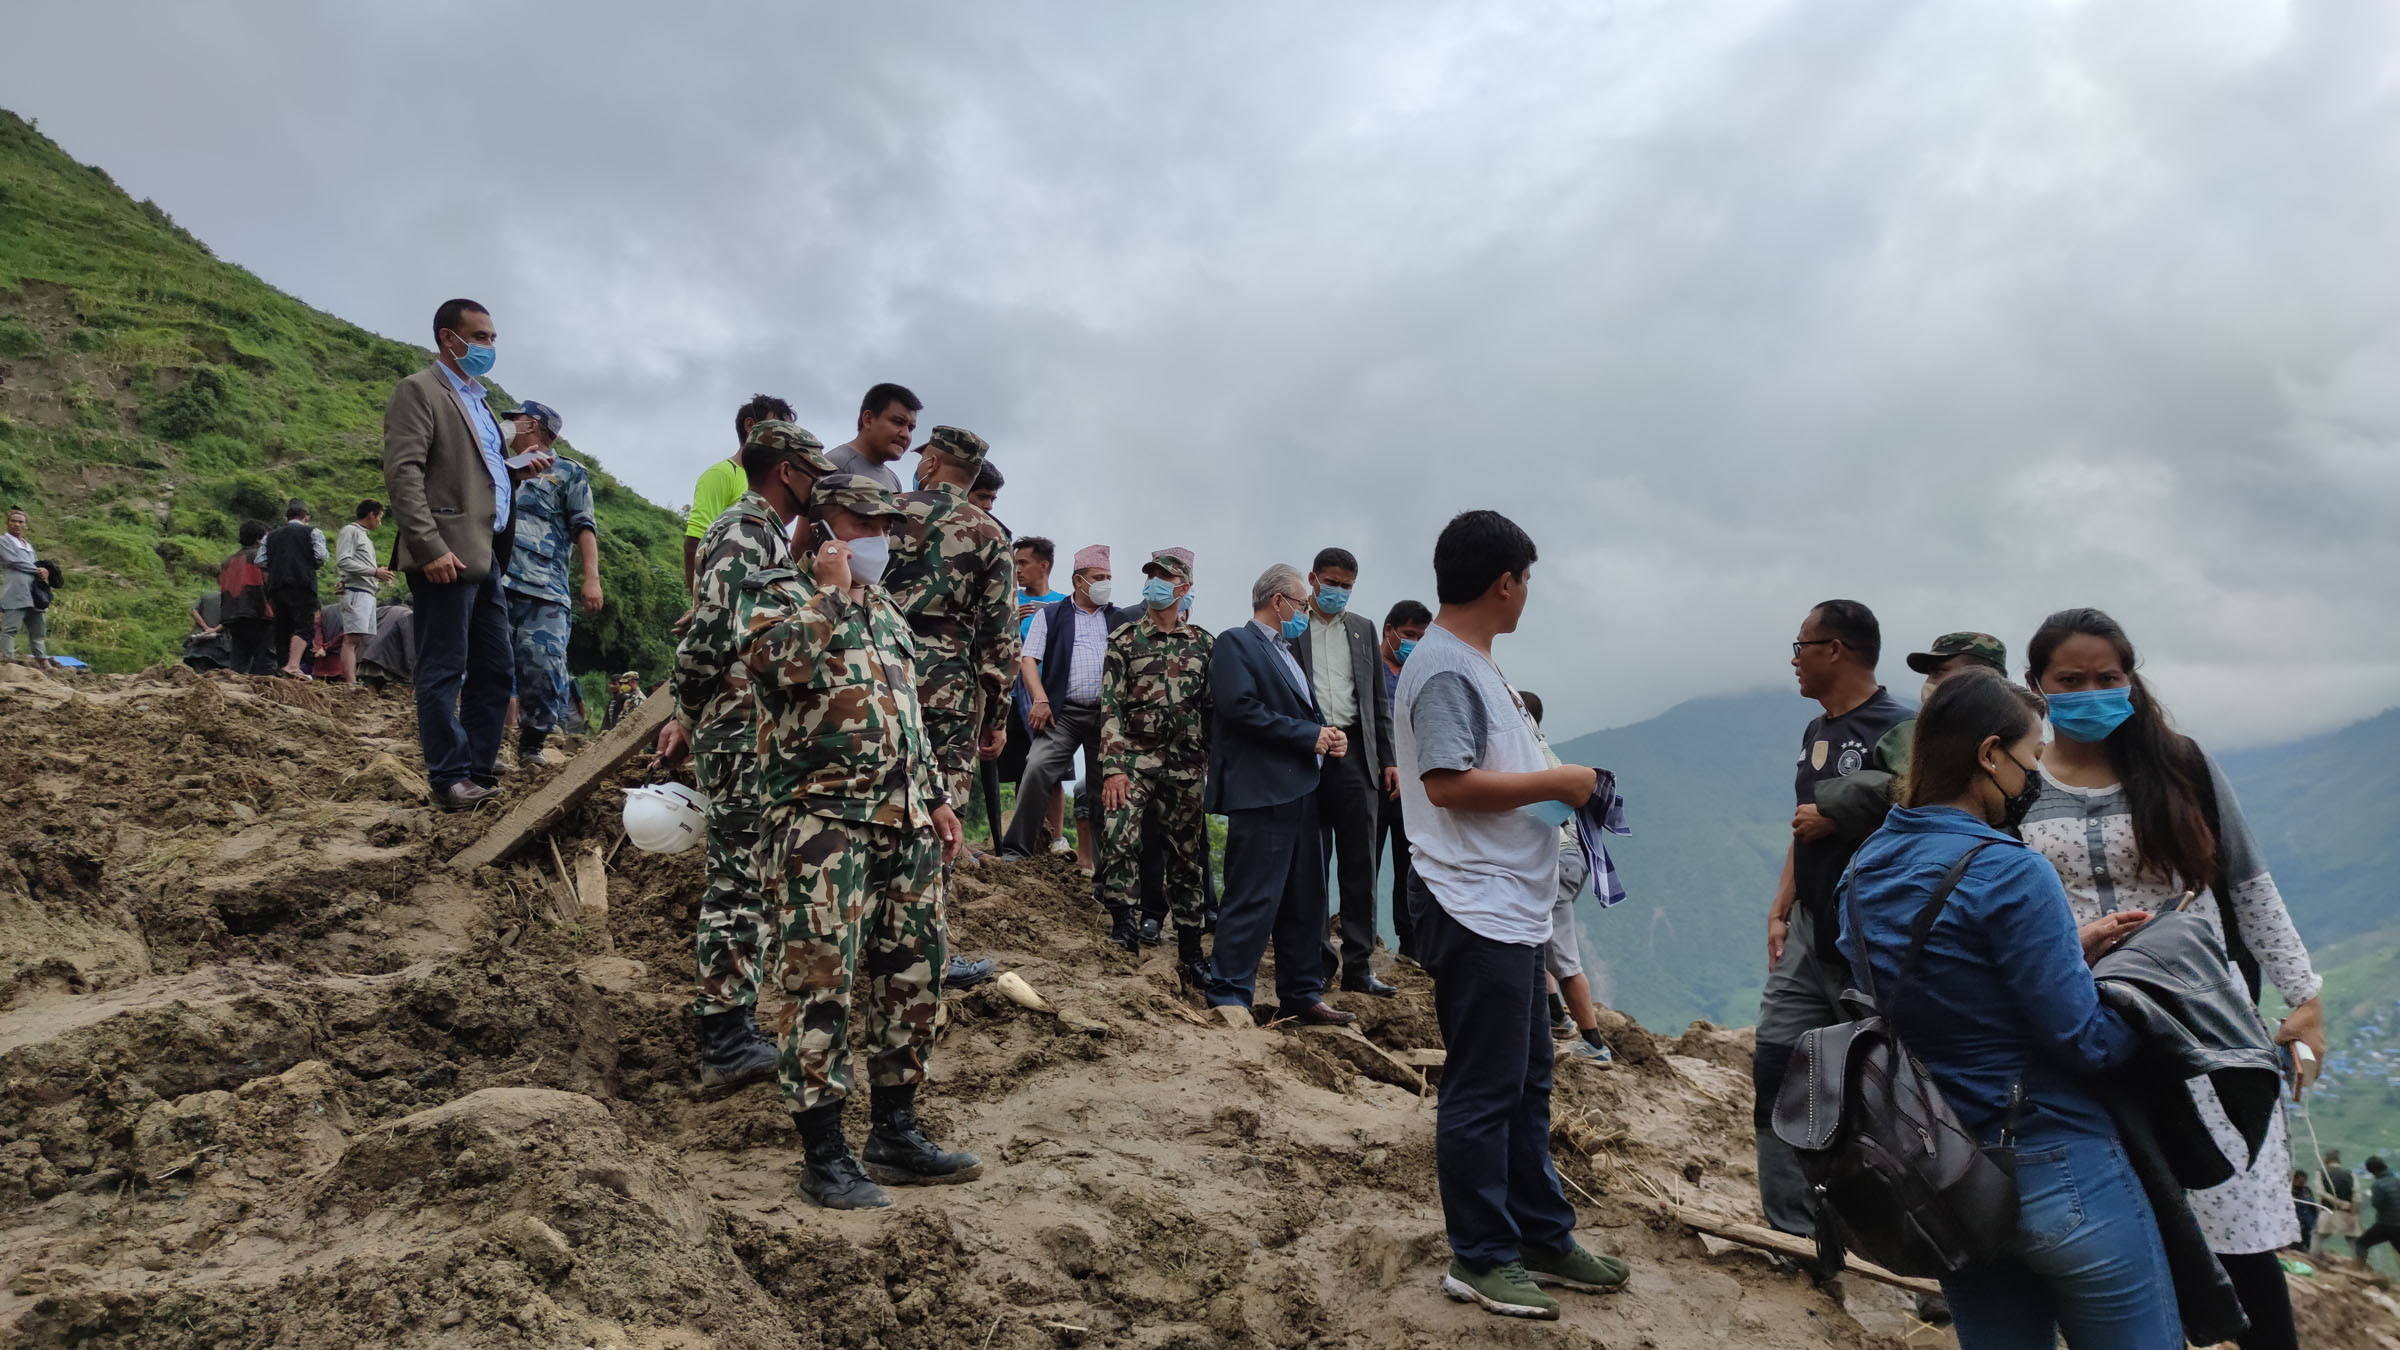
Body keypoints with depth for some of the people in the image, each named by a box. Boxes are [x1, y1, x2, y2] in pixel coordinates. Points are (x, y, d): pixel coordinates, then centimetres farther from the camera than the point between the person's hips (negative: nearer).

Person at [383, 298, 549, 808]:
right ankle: (451, 780, 1)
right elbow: (403, 472, -14)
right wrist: (430, 547, -22)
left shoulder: (478, 401, 24)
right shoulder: (419, 391, -4)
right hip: (447, 557, -9)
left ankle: (481, 774, 18)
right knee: (443, 671, -3)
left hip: (486, 555, 9)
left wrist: (518, 471, 9)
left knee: (495, 671, 11)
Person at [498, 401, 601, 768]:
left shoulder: (568, 472, 15)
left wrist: (592, 578, -7)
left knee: (543, 668, -10)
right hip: (494, 582, 4)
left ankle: (532, 745, 3)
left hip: (544, 588, -4)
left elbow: (584, 528, 4)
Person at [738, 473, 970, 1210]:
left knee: (909, 976, 9)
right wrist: (828, 590, -13)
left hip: (905, 820, 8)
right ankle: (824, 1155, 2)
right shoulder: (774, 591, -1)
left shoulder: (881, 604, 22)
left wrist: (935, 795, 20)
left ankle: (896, 1134, 20)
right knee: (823, 982, -7)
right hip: (824, 817, -8)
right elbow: (783, 659, -24)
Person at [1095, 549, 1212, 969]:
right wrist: (1112, 768, -13)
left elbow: (1214, 710, 12)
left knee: (1186, 855, 7)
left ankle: (1190, 950, 17)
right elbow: (1109, 706, -3)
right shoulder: (1124, 640, 3)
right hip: (1133, 758, -2)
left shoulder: (1203, 644, 10)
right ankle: (1125, 925, -8)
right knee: (1119, 839, -21)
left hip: (1186, 766, 2)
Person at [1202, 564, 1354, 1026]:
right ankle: (1228, 996, 1)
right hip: (1261, 793, -9)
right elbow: (1241, 708, -19)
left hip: (1301, 792, 9)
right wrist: (1310, 736, -15)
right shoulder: (1235, 643, -5)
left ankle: (1302, 995, 22)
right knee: (1253, 900, -7)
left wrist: (1328, 736, 3)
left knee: (1306, 901, 13)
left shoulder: (1286, 652, 23)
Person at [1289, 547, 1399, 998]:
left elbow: (1378, 699, 16)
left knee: (1359, 862, 2)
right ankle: (1316, 957, 13)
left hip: (1355, 753, 3)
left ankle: (1358, 965, 6)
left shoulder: (1363, 629, 16)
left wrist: (1388, 759, 10)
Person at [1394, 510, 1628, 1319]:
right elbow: (1448, 783, -25)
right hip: (1476, 913, -11)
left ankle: (1542, 1236, 30)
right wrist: (1557, 782, -16)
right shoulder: (1444, 669, -17)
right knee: (1483, 1092, 0)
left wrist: (1557, 786, 8)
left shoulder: (1470, 664, 15)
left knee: (1528, 1082, 18)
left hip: (1512, 910, 11)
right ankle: (1480, 1259, 13)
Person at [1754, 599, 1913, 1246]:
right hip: (1809, 936, 9)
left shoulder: (1898, 728, -13)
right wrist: (1780, 912, 14)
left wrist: (1833, 820, -14)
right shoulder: (1817, 731, 16)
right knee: (1776, 1060, 4)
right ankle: (1792, 1224, 13)